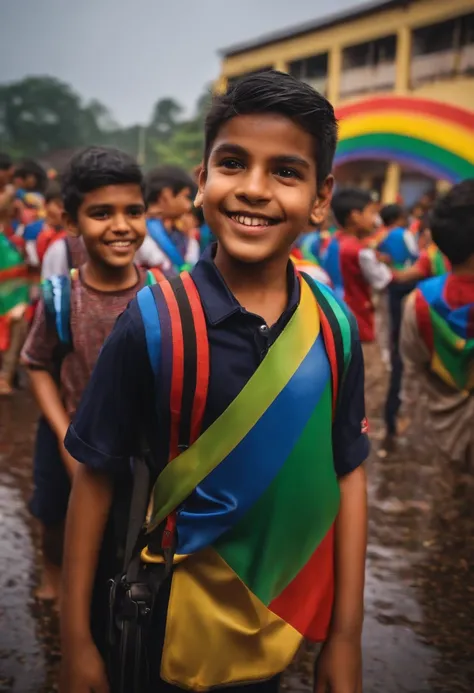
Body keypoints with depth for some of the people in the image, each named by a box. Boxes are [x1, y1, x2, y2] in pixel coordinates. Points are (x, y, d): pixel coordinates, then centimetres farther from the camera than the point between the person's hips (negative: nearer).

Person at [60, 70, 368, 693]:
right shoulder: (153, 322, -17)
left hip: (291, 619, 3)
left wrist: (347, 635, -1)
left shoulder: (334, 328, -9)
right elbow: (95, 476, -11)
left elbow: (347, 476, -3)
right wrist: (76, 639, -9)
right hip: (183, 625, -3)